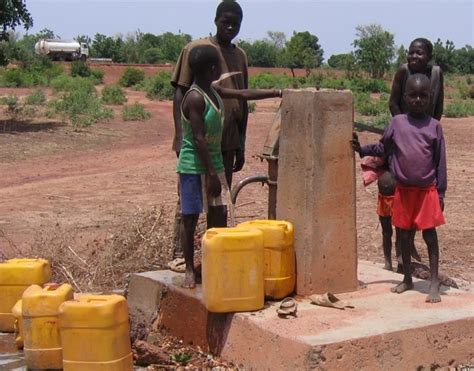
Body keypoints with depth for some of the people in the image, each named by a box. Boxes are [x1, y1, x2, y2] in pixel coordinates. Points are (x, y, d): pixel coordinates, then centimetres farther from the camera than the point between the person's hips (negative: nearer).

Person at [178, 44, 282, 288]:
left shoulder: (213, 91, 7)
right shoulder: (195, 98, -19)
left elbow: (242, 94, 20)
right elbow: (199, 139, -22)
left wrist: (276, 93, 18)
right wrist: (211, 174, -22)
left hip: (214, 163, 9)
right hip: (194, 166, -9)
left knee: (219, 214, 9)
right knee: (190, 218, 1)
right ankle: (190, 270, 10)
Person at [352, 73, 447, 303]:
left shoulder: (434, 126, -2)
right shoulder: (397, 122, 2)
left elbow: (440, 161, -1)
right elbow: (382, 149, 9)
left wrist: (441, 192, -3)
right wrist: (361, 149, -7)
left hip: (427, 191, -2)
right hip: (403, 191, 3)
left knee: (430, 235, 0)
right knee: (404, 234, 11)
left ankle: (434, 284, 7)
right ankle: (407, 279, 27)